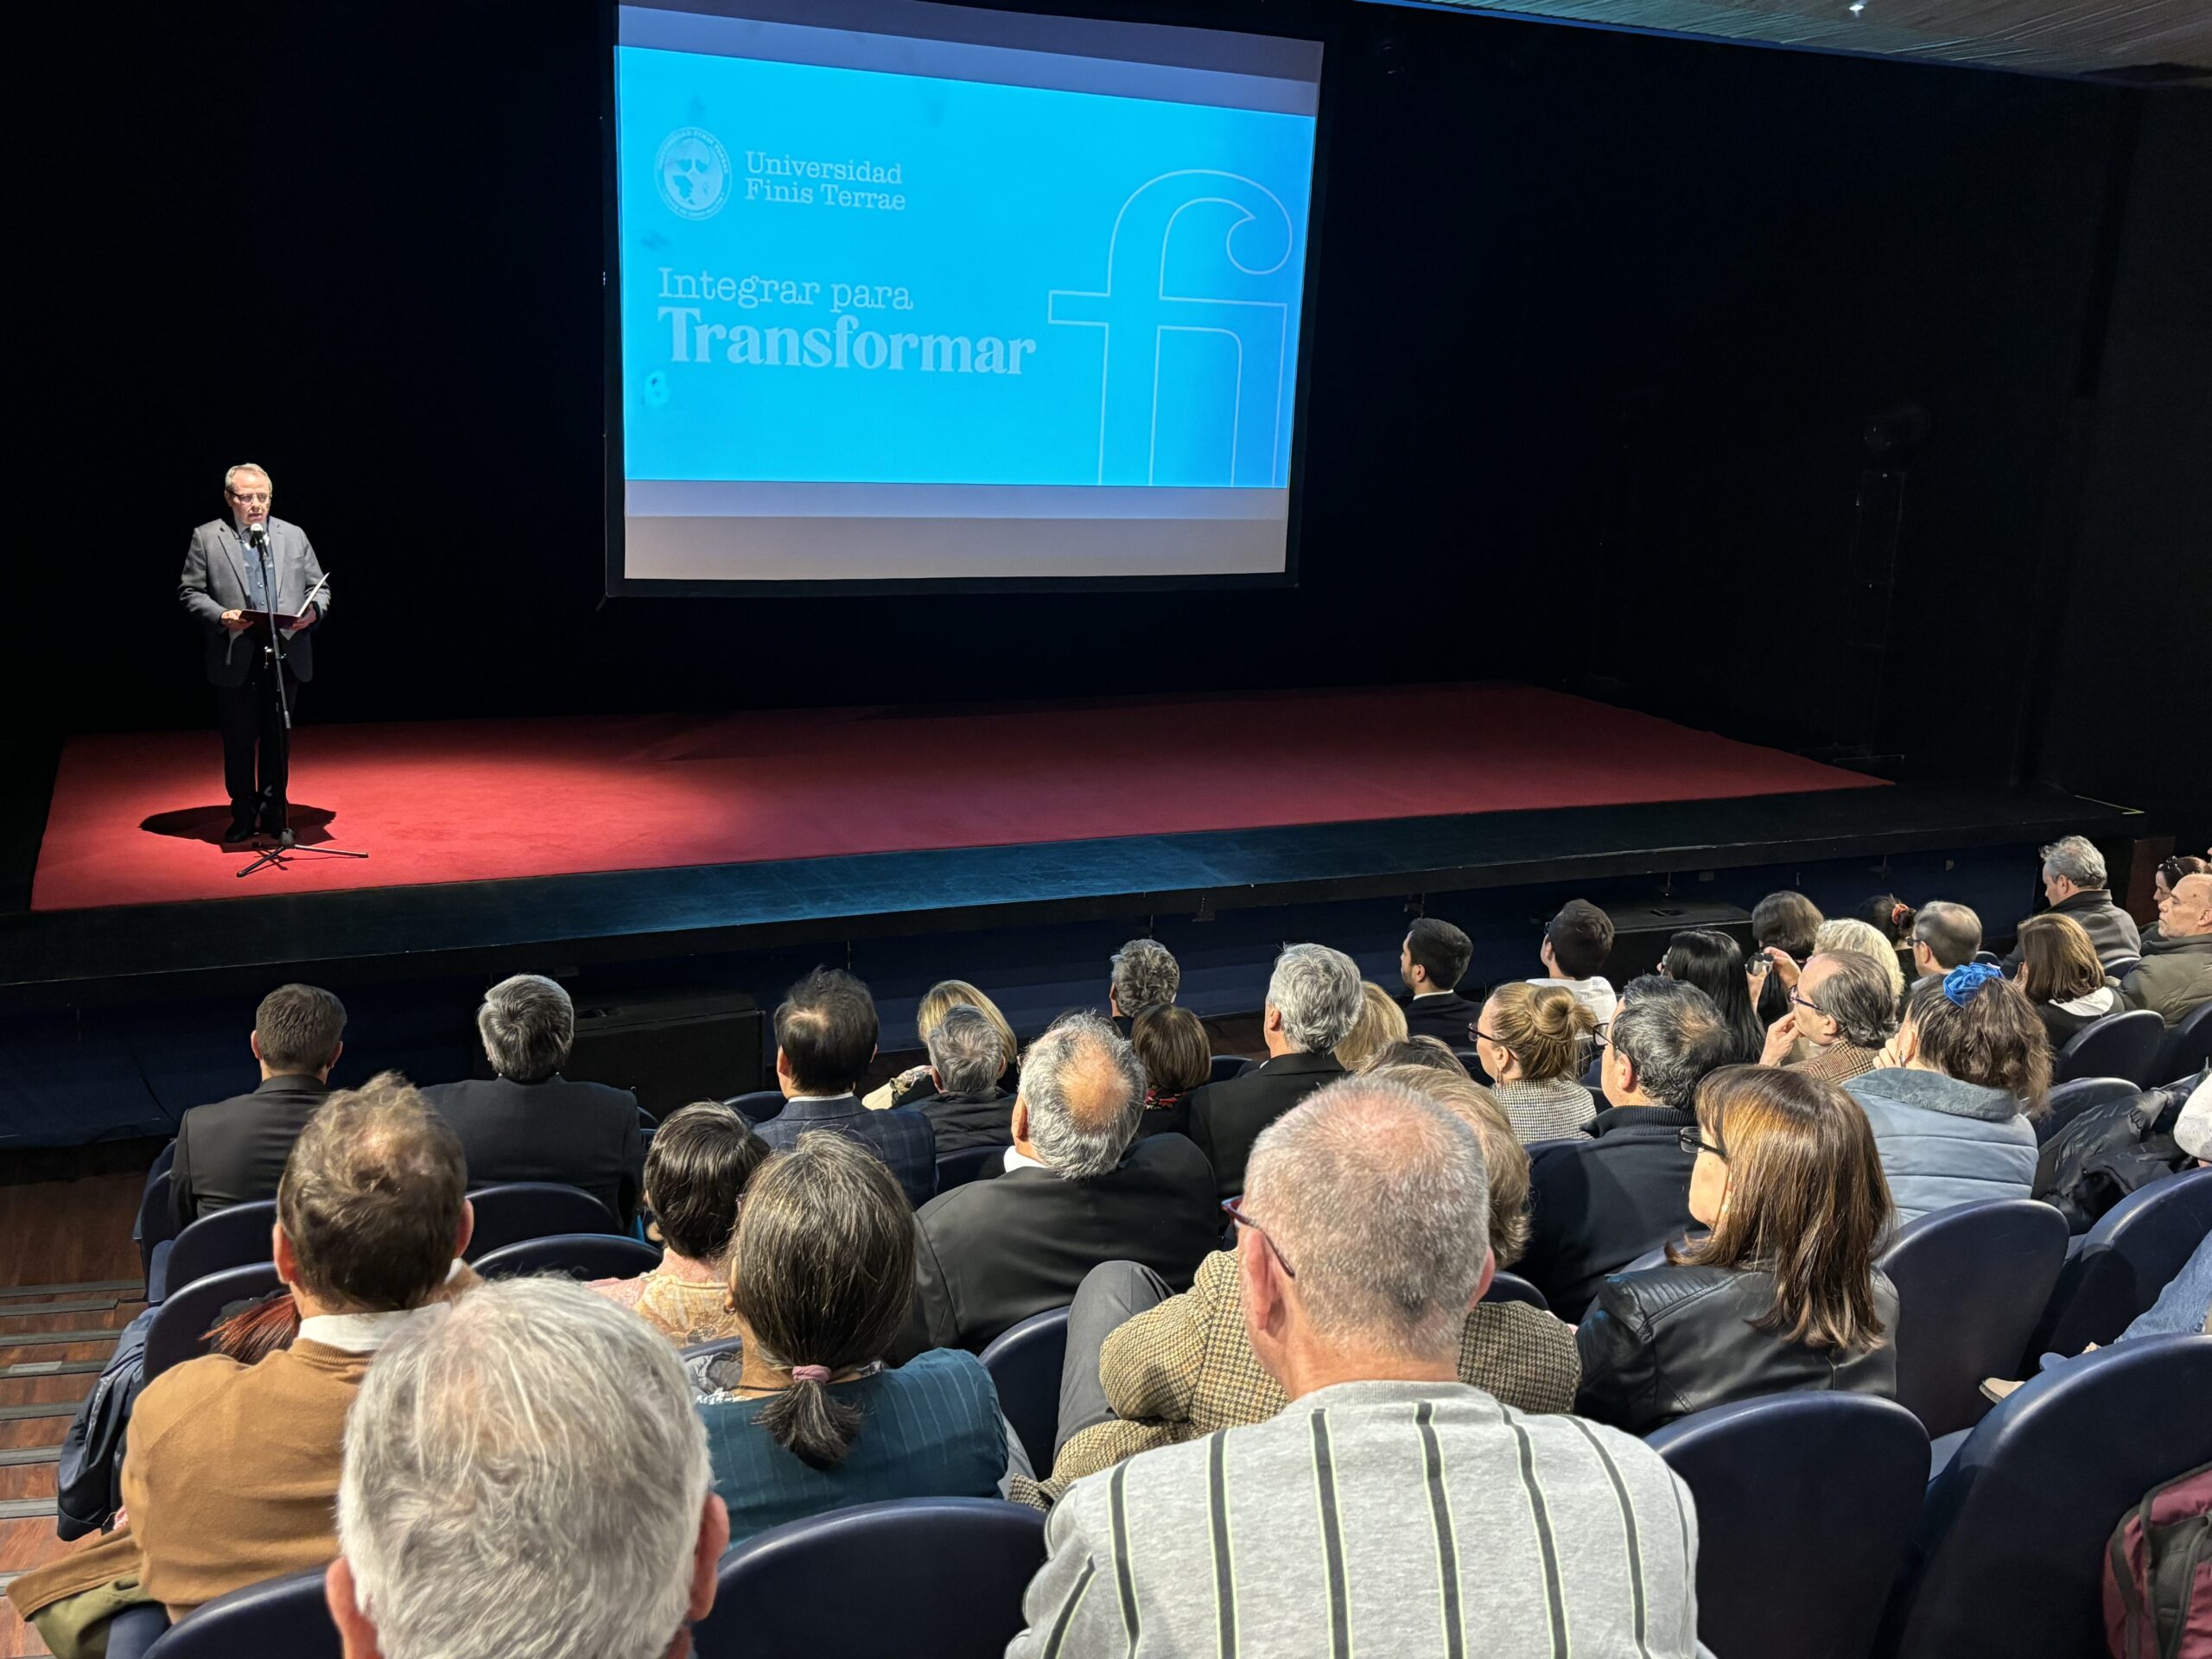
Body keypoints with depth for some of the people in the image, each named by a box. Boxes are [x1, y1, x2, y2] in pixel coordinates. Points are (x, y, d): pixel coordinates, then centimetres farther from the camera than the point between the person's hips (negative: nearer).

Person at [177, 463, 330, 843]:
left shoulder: (294, 536, 10)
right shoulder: (206, 538, 3)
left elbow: (319, 586, 11)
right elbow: (189, 592, 2)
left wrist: (313, 609, -11)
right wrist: (221, 616, -15)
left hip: (286, 657, 2)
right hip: (235, 659, -2)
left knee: (278, 739, 9)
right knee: (239, 741, 5)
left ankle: (274, 814, 20)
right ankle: (243, 815, 19)